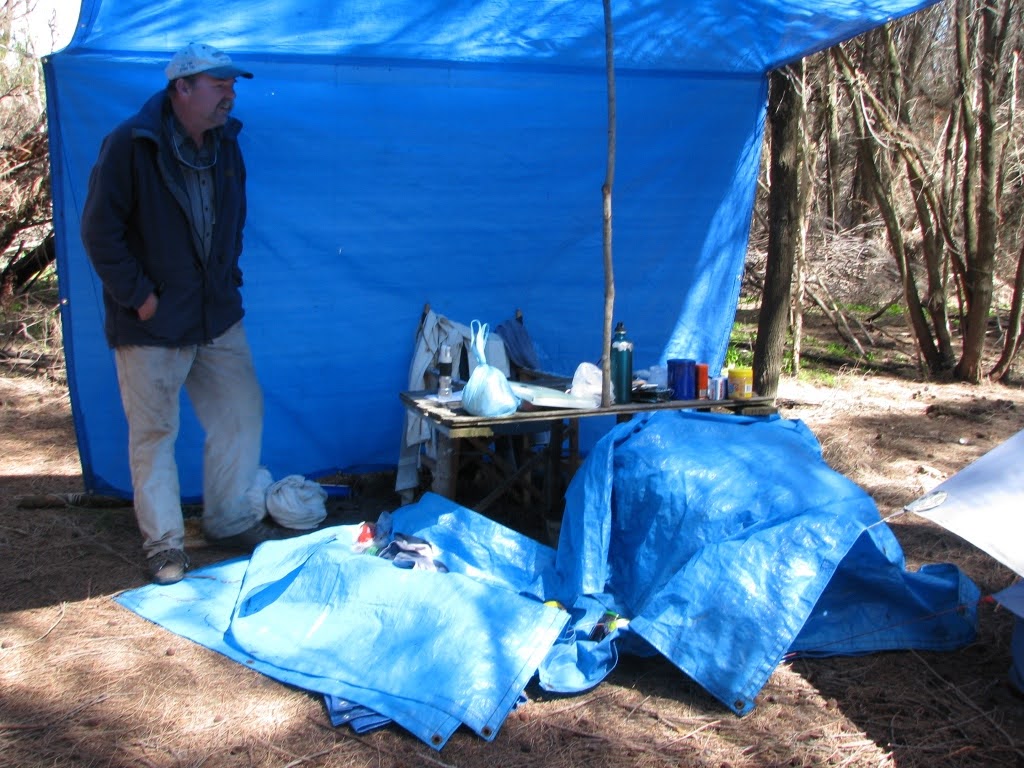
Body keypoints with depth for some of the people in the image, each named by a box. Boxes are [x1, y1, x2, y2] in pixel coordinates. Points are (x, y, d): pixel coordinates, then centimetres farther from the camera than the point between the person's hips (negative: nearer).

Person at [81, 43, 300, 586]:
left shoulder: (225, 147, 7)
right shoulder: (129, 145, -13)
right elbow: (99, 231, -14)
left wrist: (228, 280, 12)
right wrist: (138, 295, -14)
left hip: (218, 318, 6)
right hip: (151, 325, -6)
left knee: (242, 413, 10)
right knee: (154, 433, 3)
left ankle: (233, 521, 27)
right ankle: (163, 543, 17)